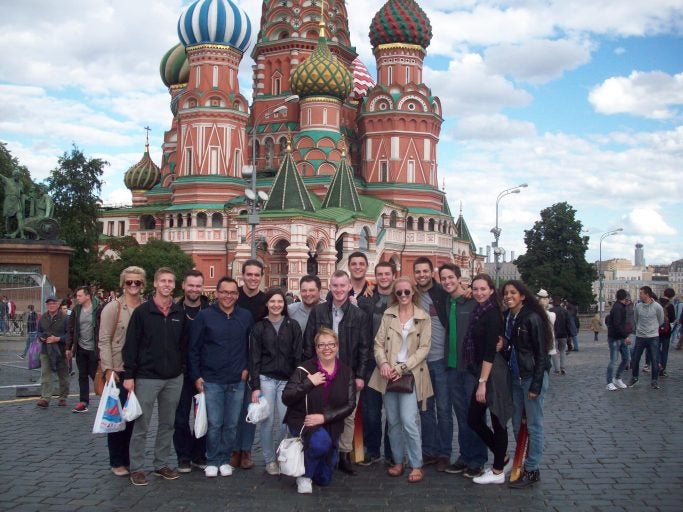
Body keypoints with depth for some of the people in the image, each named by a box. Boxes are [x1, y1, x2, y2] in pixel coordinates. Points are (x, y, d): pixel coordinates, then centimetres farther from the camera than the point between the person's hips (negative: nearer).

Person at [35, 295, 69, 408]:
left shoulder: (64, 318, -5)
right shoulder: (43, 318, 8)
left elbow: (69, 334, -9)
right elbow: (39, 332, 17)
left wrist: (58, 339, -20)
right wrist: (41, 337, -5)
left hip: (60, 351, -2)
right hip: (46, 351, 3)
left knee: (63, 375, 8)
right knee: (45, 375, -7)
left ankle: (63, 398, 20)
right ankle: (45, 398, -10)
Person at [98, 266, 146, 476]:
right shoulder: (113, 308, -5)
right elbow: (104, 341, -7)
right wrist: (108, 368, -14)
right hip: (117, 370, -4)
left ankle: (126, 458, 22)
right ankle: (117, 462, 15)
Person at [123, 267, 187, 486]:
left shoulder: (180, 313, 5)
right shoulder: (142, 311, -5)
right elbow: (131, 344, -6)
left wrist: (183, 367, 6)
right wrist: (129, 375, -10)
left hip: (174, 378, 4)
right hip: (147, 377, -4)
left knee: (167, 424, 12)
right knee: (141, 425, 3)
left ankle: (161, 464, 23)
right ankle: (136, 468, 13)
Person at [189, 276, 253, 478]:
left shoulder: (246, 316, 2)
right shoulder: (205, 316, -4)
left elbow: (252, 346, 12)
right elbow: (194, 348, 0)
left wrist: (247, 368, 4)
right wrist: (196, 376, -3)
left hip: (237, 381, 2)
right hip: (211, 380, -2)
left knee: (231, 424, 8)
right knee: (214, 424, 1)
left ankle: (224, 460, 22)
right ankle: (212, 461, 16)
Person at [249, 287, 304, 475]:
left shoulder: (293, 326, 6)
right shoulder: (259, 327, 4)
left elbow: (298, 355, 4)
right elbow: (254, 358, 1)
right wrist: (255, 386, -5)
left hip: (287, 380, 1)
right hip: (266, 379, -1)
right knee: (267, 420, -3)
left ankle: (277, 452, 22)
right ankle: (270, 460, 12)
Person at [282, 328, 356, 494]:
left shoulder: (346, 372, -4)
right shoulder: (304, 369, -12)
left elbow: (350, 404, -9)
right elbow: (286, 398, -16)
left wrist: (324, 417, -20)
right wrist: (309, 383, -26)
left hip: (331, 426, 4)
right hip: (302, 421, -4)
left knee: (324, 480, 12)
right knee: (321, 442, -38)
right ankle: (304, 475, -10)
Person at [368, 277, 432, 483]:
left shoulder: (424, 317, 0)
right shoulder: (388, 314, 7)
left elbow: (424, 348, -5)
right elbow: (379, 342, 4)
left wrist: (402, 368, -14)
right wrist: (383, 363, -15)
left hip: (411, 375, -3)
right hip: (389, 375, 3)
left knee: (409, 421, -12)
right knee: (393, 421, 8)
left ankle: (416, 465, 1)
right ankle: (398, 461, 22)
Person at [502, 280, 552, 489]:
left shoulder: (532, 318, -14)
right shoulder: (506, 318, 6)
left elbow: (541, 353, -14)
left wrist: (535, 385, -16)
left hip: (532, 377, -7)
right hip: (515, 377, 7)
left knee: (533, 425, 2)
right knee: (517, 424, 12)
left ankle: (532, 470, 11)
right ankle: (520, 464, 23)